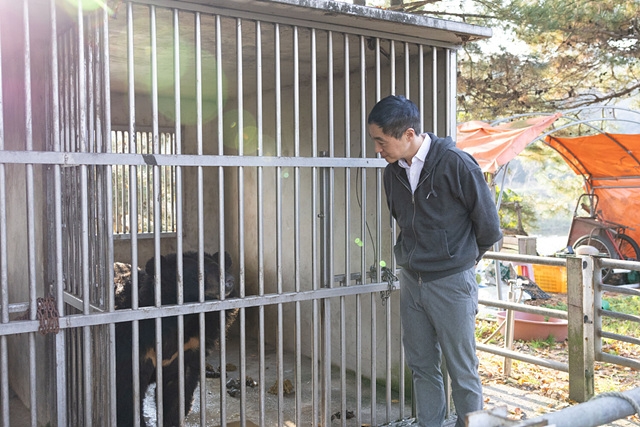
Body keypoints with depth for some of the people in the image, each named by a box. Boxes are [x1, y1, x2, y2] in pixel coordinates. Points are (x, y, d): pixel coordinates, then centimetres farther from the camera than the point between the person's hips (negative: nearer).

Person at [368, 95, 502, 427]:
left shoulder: (455, 164, -16)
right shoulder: (393, 173, 2)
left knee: (462, 372, 4)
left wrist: (463, 259, 7)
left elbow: (488, 225, -7)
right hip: (411, 281, 6)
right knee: (422, 366, 13)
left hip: (451, 282, -6)